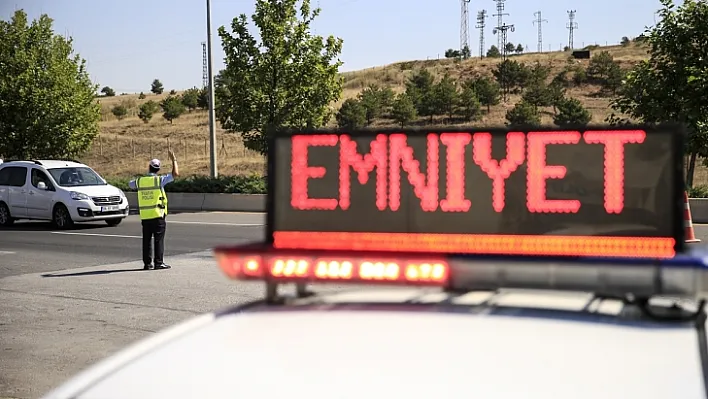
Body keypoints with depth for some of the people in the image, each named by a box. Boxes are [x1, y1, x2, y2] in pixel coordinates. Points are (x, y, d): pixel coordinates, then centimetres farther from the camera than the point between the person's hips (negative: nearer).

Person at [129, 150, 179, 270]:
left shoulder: (139, 180, 4)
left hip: (144, 216, 4)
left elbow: (131, 184, 27)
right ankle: (159, 262, -1)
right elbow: (175, 174, -9)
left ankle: (147, 263, 9)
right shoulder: (159, 180, -8)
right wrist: (173, 160, 1)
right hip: (158, 215, -4)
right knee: (159, 239, 0)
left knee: (146, 240, 8)